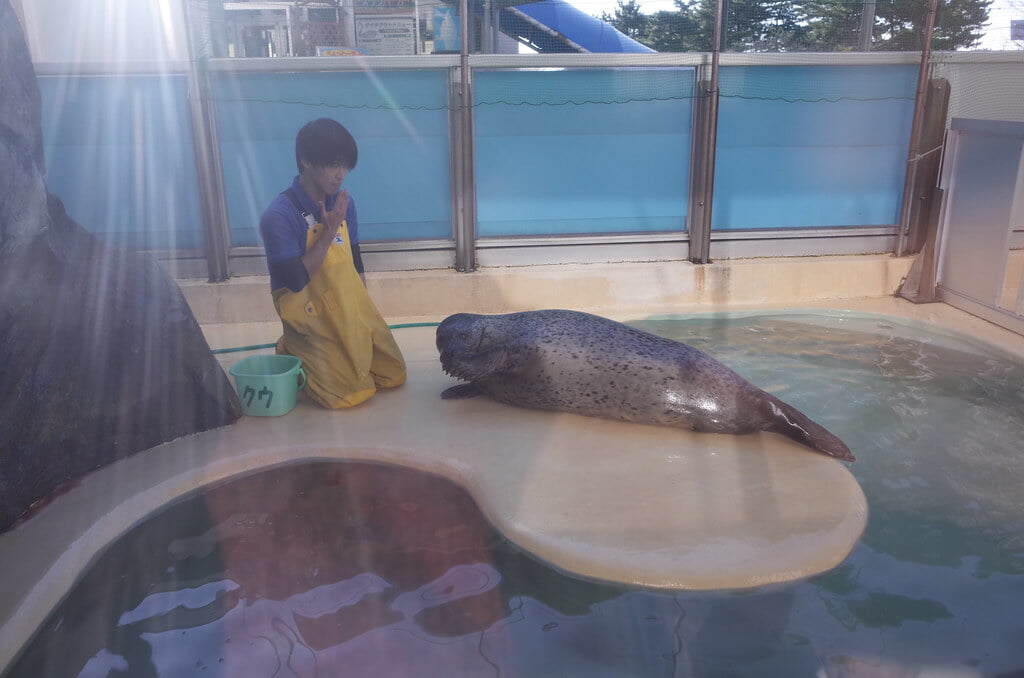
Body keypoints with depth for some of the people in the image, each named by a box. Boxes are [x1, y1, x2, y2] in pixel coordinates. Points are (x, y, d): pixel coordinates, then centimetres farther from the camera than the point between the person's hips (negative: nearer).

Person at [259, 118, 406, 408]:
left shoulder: (344, 202, 0)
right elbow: (297, 281, -22)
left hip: (353, 312, 6)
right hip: (313, 318, -6)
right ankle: (293, 352, 12)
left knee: (394, 376, 3)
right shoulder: (279, 216, -18)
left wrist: (364, 311, 10)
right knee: (351, 393, -12)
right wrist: (329, 231, -21)